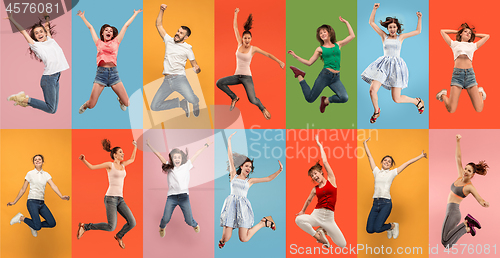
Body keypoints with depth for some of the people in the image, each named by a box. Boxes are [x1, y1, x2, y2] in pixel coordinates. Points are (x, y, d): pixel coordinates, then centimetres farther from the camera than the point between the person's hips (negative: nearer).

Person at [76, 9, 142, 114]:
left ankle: (120, 100, 35)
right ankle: (86, 105, 34)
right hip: (101, 72, -1)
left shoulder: (116, 42, 14)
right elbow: (90, 27, 25)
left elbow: (126, 26, 20)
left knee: (126, 103, -3)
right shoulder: (99, 43, 14)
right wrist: (83, 17, 34)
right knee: (91, 105, -5)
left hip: (113, 72, 1)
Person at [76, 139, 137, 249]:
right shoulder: (110, 164, -2)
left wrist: (135, 146, 34)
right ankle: (84, 227, 1)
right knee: (111, 227, -17)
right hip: (110, 198, -6)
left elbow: (132, 159, 35)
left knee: (132, 223, -5)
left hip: (120, 199, 7)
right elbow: (92, 167, -2)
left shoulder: (122, 165, 15)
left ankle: (119, 236, 24)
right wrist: (83, 160, -19)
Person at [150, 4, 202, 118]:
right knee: (154, 107, -6)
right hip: (167, 80, 4)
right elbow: (159, 25, 18)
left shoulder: (187, 48, 6)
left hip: (180, 79, -4)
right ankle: (181, 103, 15)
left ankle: (196, 104, 15)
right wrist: (161, 10, 7)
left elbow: (195, 65, 7)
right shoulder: (169, 40, 15)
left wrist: (197, 69, -17)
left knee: (193, 100, -29)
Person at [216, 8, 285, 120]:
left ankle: (263, 109, 17)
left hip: (247, 77, -4)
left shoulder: (253, 49, -5)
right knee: (219, 83, -18)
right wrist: (236, 14, 5)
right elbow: (235, 27, 5)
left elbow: (268, 55, 0)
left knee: (252, 100, -18)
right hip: (236, 76, 4)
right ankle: (234, 97, 4)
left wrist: (279, 61, -5)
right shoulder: (240, 44, 2)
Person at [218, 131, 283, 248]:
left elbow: (268, 178, 15)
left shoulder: (250, 180, 17)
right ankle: (222, 241, 27)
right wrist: (229, 140, 11)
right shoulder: (234, 175, 14)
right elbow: (230, 157, 12)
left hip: (243, 205, 0)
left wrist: (279, 171, 2)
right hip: (231, 204, 0)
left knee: (244, 239, -11)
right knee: (226, 238, -13)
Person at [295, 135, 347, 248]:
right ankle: (318, 236, -8)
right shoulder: (315, 189, 10)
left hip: (329, 218, -1)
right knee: (299, 219, -32)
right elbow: (308, 200, 29)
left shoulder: (331, 180, 5)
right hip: (316, 215, 1)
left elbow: (325, 162, 3)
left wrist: (320, 146, 9)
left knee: (342, 245, -5)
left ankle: (323, 230, 19)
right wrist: (303, 211, 40)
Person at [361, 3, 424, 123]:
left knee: (397, 99, -5)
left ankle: (417, 101, 26)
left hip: (396, 66, -2)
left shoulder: (401, 37, 9)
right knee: (373, 90, -16)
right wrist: (375, 9, -1)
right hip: (384, 64, 2)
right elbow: (371, 23, 7)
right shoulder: (384, 36, 9)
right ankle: (376, 111, 12)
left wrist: (419, 18, 4)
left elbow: (418, 31, 14)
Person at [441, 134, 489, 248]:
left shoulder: (470, 187, -10)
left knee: (445, 242, -17)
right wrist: (458, 141, 6)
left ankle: (466, 227, -2)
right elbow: (458, 158, 10)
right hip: (451, 212, 8)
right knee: (448, 244, 13)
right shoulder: (461, 177, 8)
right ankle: (467, 222, 15)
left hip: (453, 212, -8)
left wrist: (485, 203, -42)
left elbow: (480, 200, -18)